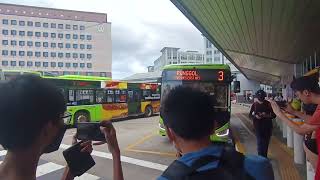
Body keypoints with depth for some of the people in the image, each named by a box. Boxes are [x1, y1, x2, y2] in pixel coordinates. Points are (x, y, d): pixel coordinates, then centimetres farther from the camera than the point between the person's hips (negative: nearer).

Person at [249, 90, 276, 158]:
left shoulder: (268, 104, -5)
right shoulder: (254, 104, -3)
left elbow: (274, 115, -3)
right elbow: (250, 115, 2)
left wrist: (267, 116, -22)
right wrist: (255, 116, -19)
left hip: (267, 125, 1)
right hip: (258, 125, -1)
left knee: (266, 141, 10)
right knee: (259, 141, -7)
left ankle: (265, 156, 26)